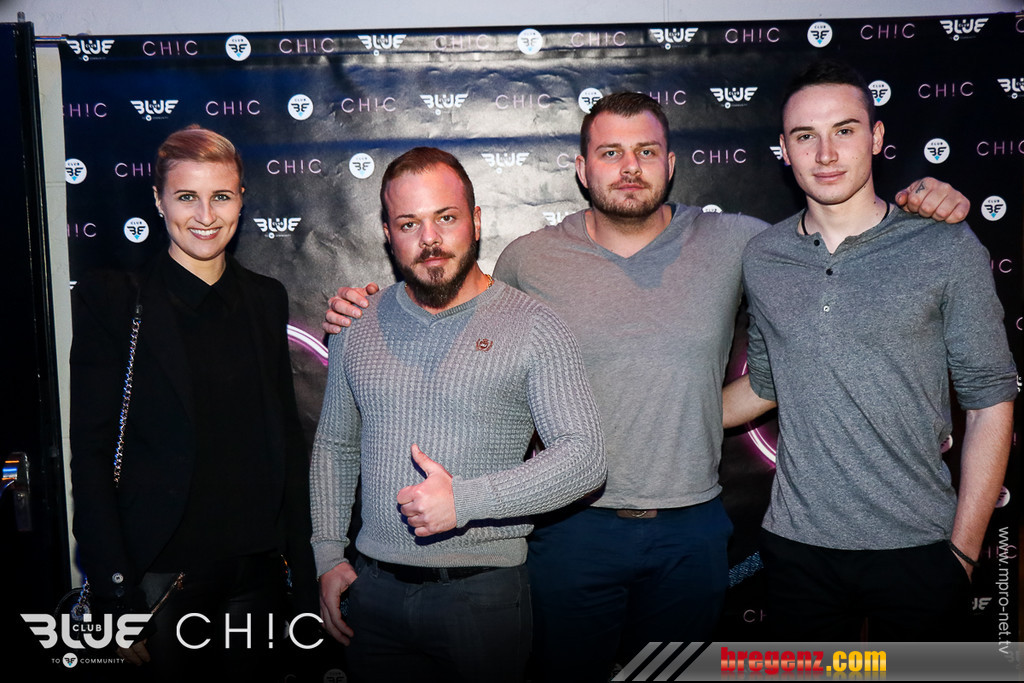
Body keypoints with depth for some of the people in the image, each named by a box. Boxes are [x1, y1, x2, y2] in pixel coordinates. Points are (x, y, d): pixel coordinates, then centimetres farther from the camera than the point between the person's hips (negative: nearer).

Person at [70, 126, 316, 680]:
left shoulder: (266, 299, 7)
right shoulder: (111, 298, -5)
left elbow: (287, 440, 10)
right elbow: (91, 453, -8)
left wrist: (304, 572, 8)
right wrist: (115, 598, -13)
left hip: (258, 571, 4)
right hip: (160, 572, -3)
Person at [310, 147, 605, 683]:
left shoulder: (532, 327, -8)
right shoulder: (357, 326, 6)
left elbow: (585, 457, -14)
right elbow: (334, 446, 15)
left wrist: (465, 500, -22)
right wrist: (328, 554, 8)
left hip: (483, 593, -3)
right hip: (375, 590, 4)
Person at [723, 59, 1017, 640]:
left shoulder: (948, 249, -5)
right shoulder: (762, 258, 3)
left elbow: (990, 401, -3)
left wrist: (964, 549, -6)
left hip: (917, 549, -2)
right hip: (797, 545, 3)